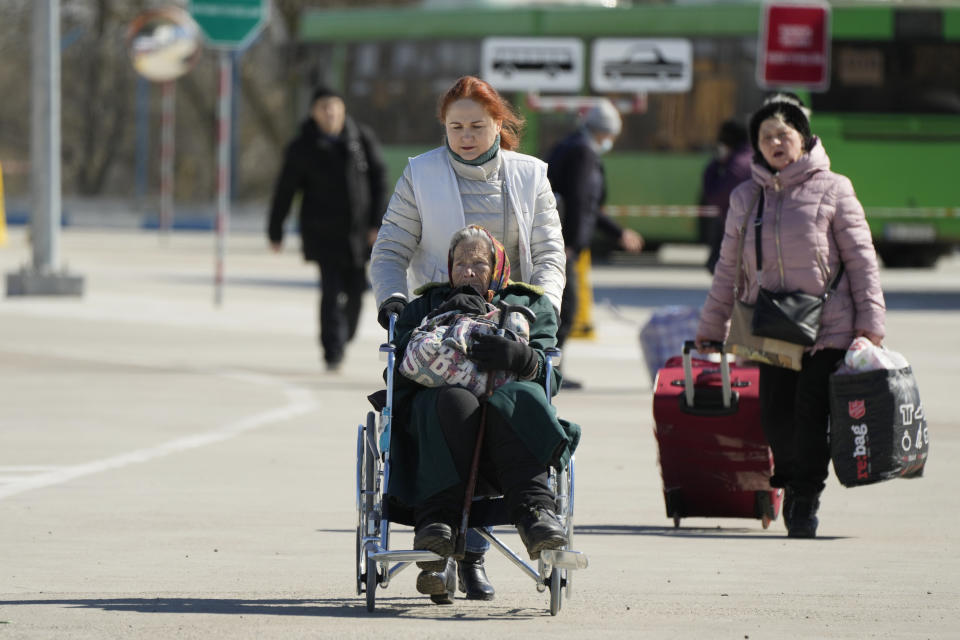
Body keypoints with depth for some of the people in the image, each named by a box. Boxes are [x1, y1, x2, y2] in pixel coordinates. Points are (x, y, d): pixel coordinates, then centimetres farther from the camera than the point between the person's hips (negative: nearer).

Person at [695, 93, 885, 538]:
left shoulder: (831, 190, 2)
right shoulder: (746, 199, 12)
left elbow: (861, 259, 2)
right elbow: (728, 269, 18)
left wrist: (870, 321, -4)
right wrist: (710, 329, 17)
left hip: (827, 329, -3)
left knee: (811, 413, -8)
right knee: (776, 417, -1)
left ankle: (806, 500, 4)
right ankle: (790, 482, 21)